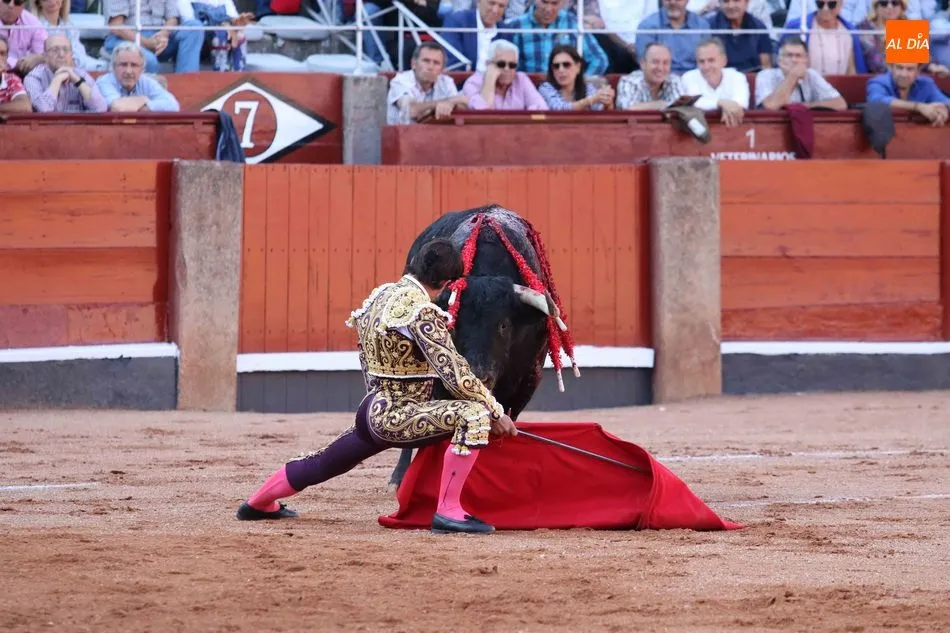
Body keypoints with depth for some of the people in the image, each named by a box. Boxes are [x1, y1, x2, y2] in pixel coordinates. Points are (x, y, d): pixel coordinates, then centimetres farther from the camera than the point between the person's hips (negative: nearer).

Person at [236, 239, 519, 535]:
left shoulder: (381, 294, 7)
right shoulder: (422, 311, -20)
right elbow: (456, 375, -21)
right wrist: (496, 412, -12)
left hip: (373, 411, 9)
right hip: (398, 418, -9)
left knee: (321, 465, 31)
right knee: (475, 414, -23)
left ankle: (257, 504, 51)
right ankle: (448, 511, -24)